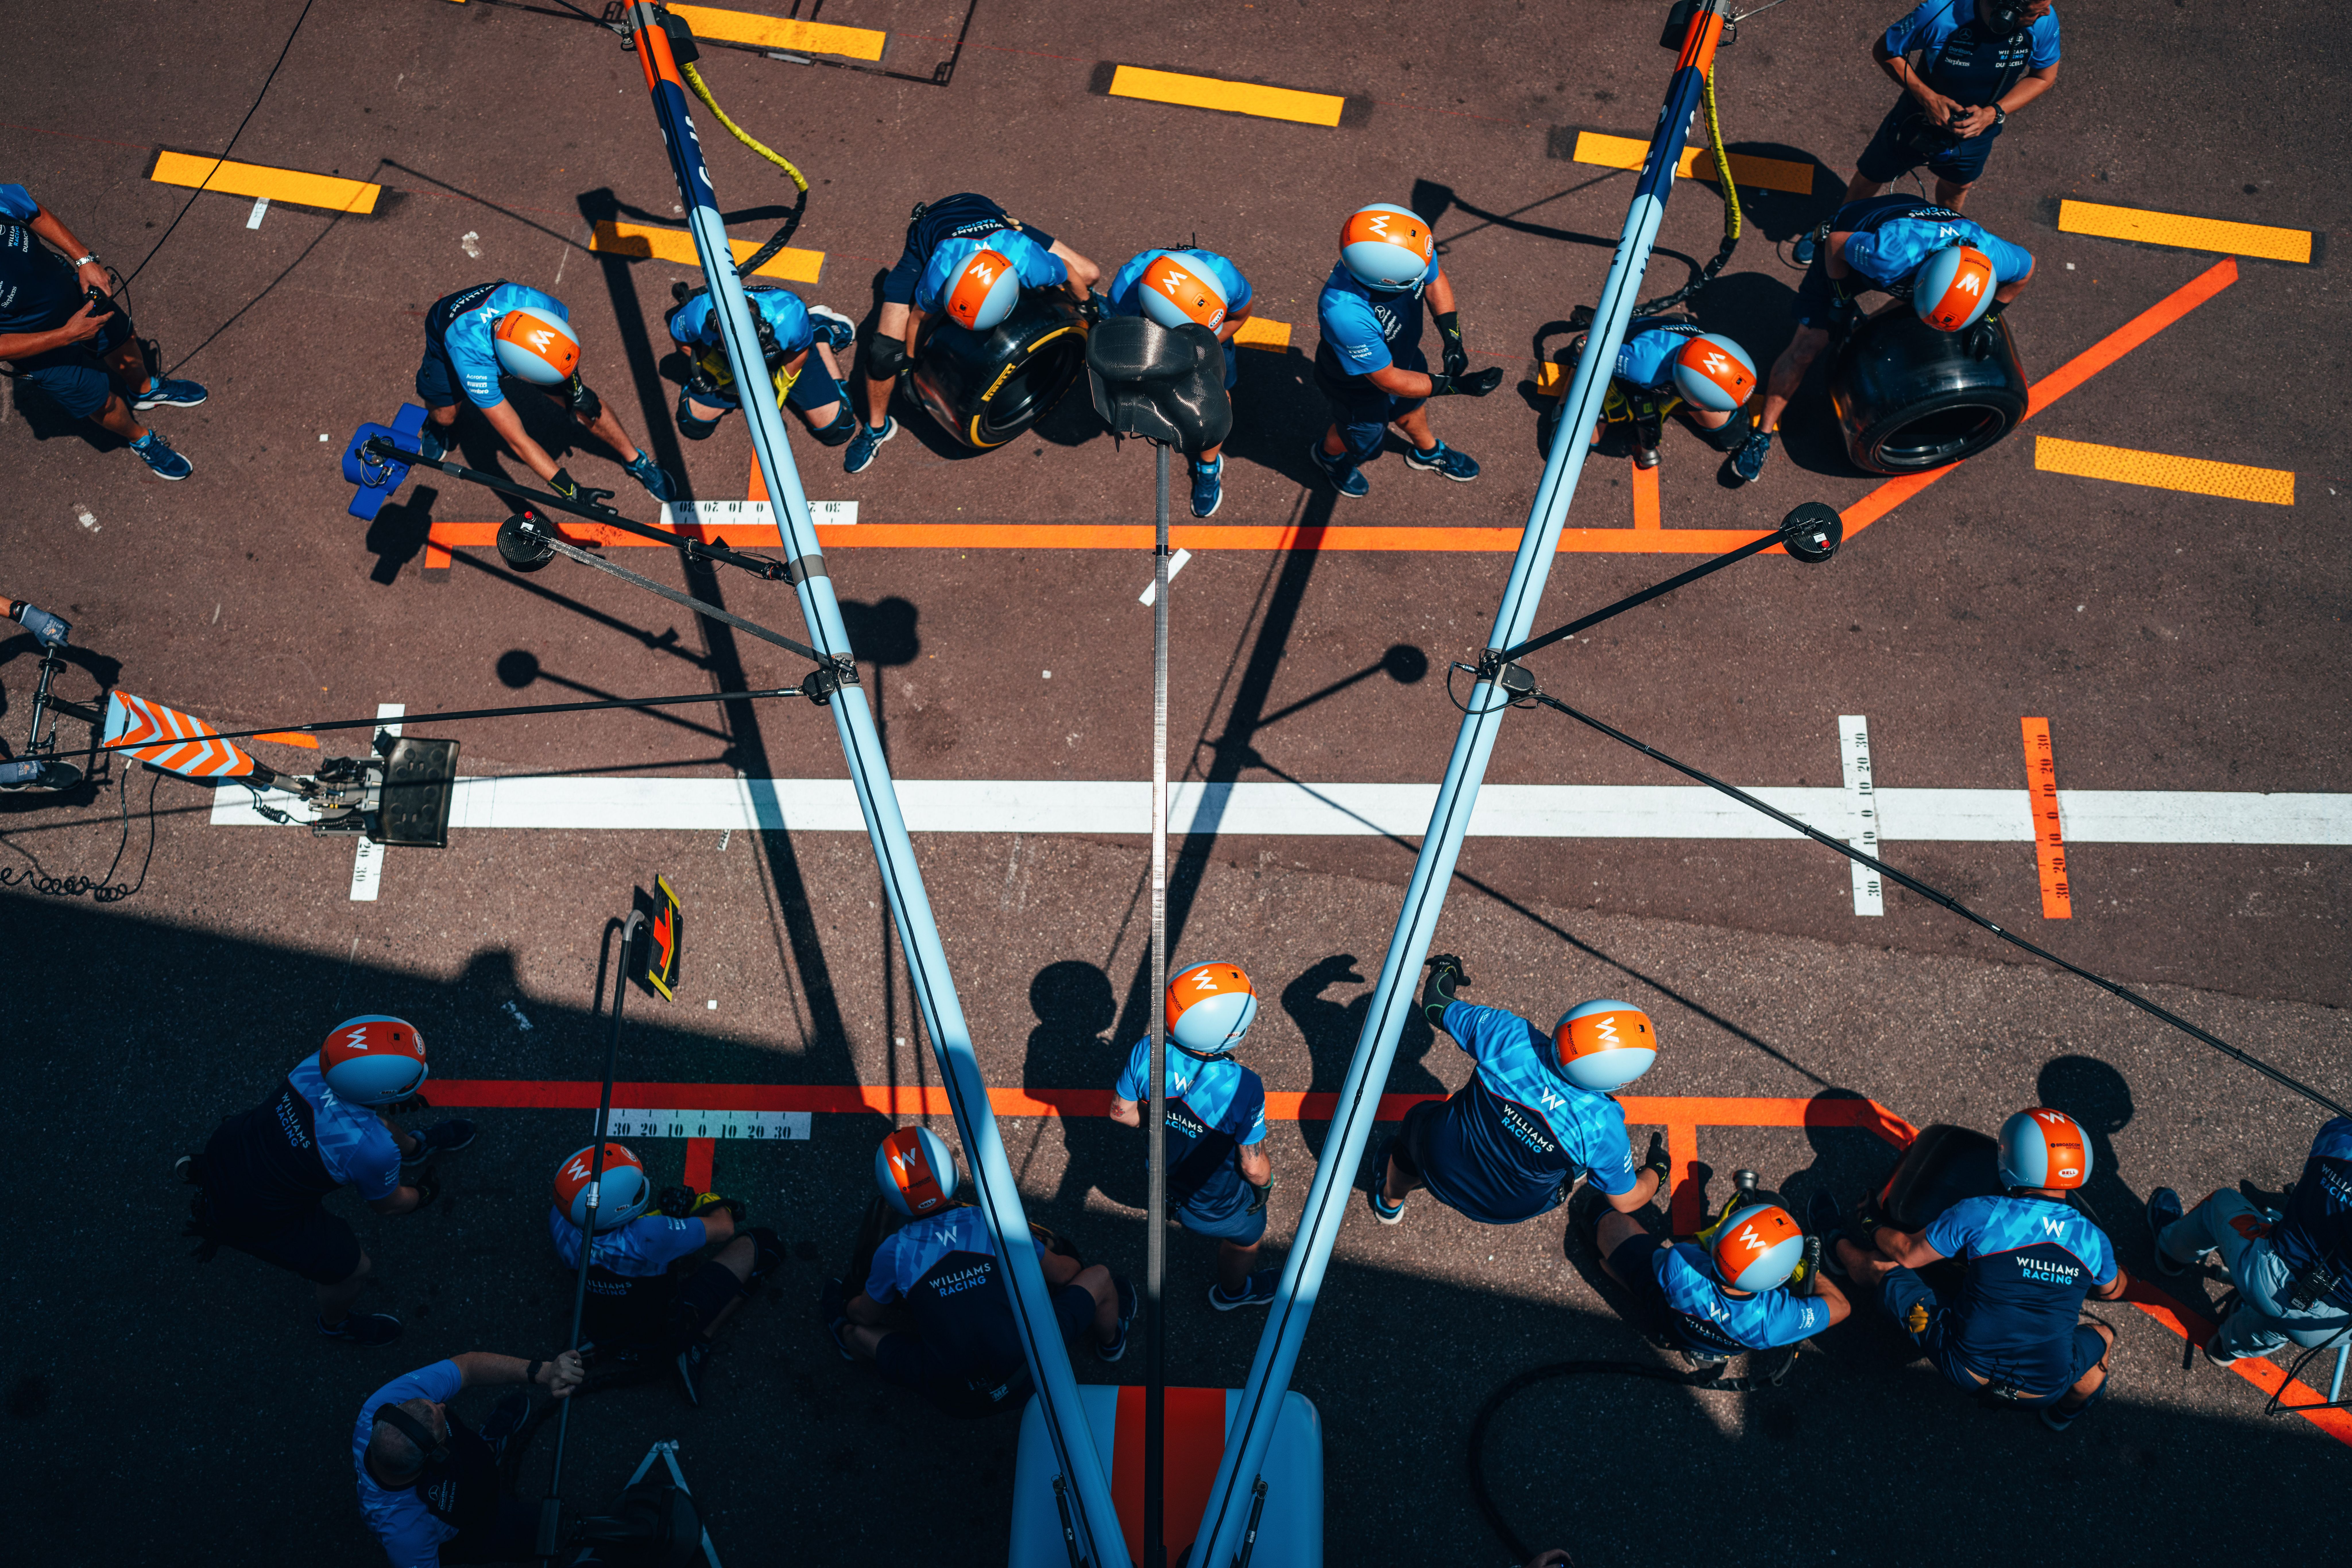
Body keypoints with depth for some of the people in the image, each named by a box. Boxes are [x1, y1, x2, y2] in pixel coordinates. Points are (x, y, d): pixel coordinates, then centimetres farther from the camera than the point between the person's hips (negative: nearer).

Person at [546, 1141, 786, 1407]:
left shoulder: (559, 1220, -25)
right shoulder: (648, 1236, -41)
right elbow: (723, 1229, -22)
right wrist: (722, 1209, 4)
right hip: (662, 1336, -6)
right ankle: (695, 1347, -1)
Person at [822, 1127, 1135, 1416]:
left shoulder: (894, 1253, -5)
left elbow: (867, 1314, 16)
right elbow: (1064, 1275, 12)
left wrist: (843, 1309, 41)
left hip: (956, 1400, 0)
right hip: (1030, 1375, 0)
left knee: (861, 1331, 17)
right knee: (1100, 1276, 16)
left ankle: (846, 1336, 52)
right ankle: (1111, 1340, 46)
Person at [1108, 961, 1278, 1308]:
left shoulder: (1146, 1052, -28)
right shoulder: (1243, 1087, -40)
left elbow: (1121, 1112, -11)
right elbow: (1253, 1168, -27)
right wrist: (1267, 1180, -3)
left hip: (1165, 1184, 4)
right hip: (1219, 1206, -4)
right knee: (1246, 1239, 32)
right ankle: (1232, 1292, 62)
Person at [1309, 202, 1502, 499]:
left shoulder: (1404, 249, -33)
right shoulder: (1345, 314, -49)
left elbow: (1435, 278, -6)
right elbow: (1389, 381, -34)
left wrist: (1452, 340, -14)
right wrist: (1458, 386, -32)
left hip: (1403, 355, 5)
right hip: (1358, 383, -5)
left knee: (1410, 408, 34)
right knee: (1364, 438, 26)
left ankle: (1428, 452, 66)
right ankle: (1329, 454, 61)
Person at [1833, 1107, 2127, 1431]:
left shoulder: (1979, 1215, -12)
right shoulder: (2094, 1240, -2)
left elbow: (1908, 1254, 2)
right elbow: (2111, 1290, 23)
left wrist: (1873, 1229, 25)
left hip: (1965, 1370, -2)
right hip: (2044, 1391, 2)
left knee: (1882, 1263, 11)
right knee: (2103, 1336, 32)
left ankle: (1837, 1248, 42)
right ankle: (2065, 1412, 52)